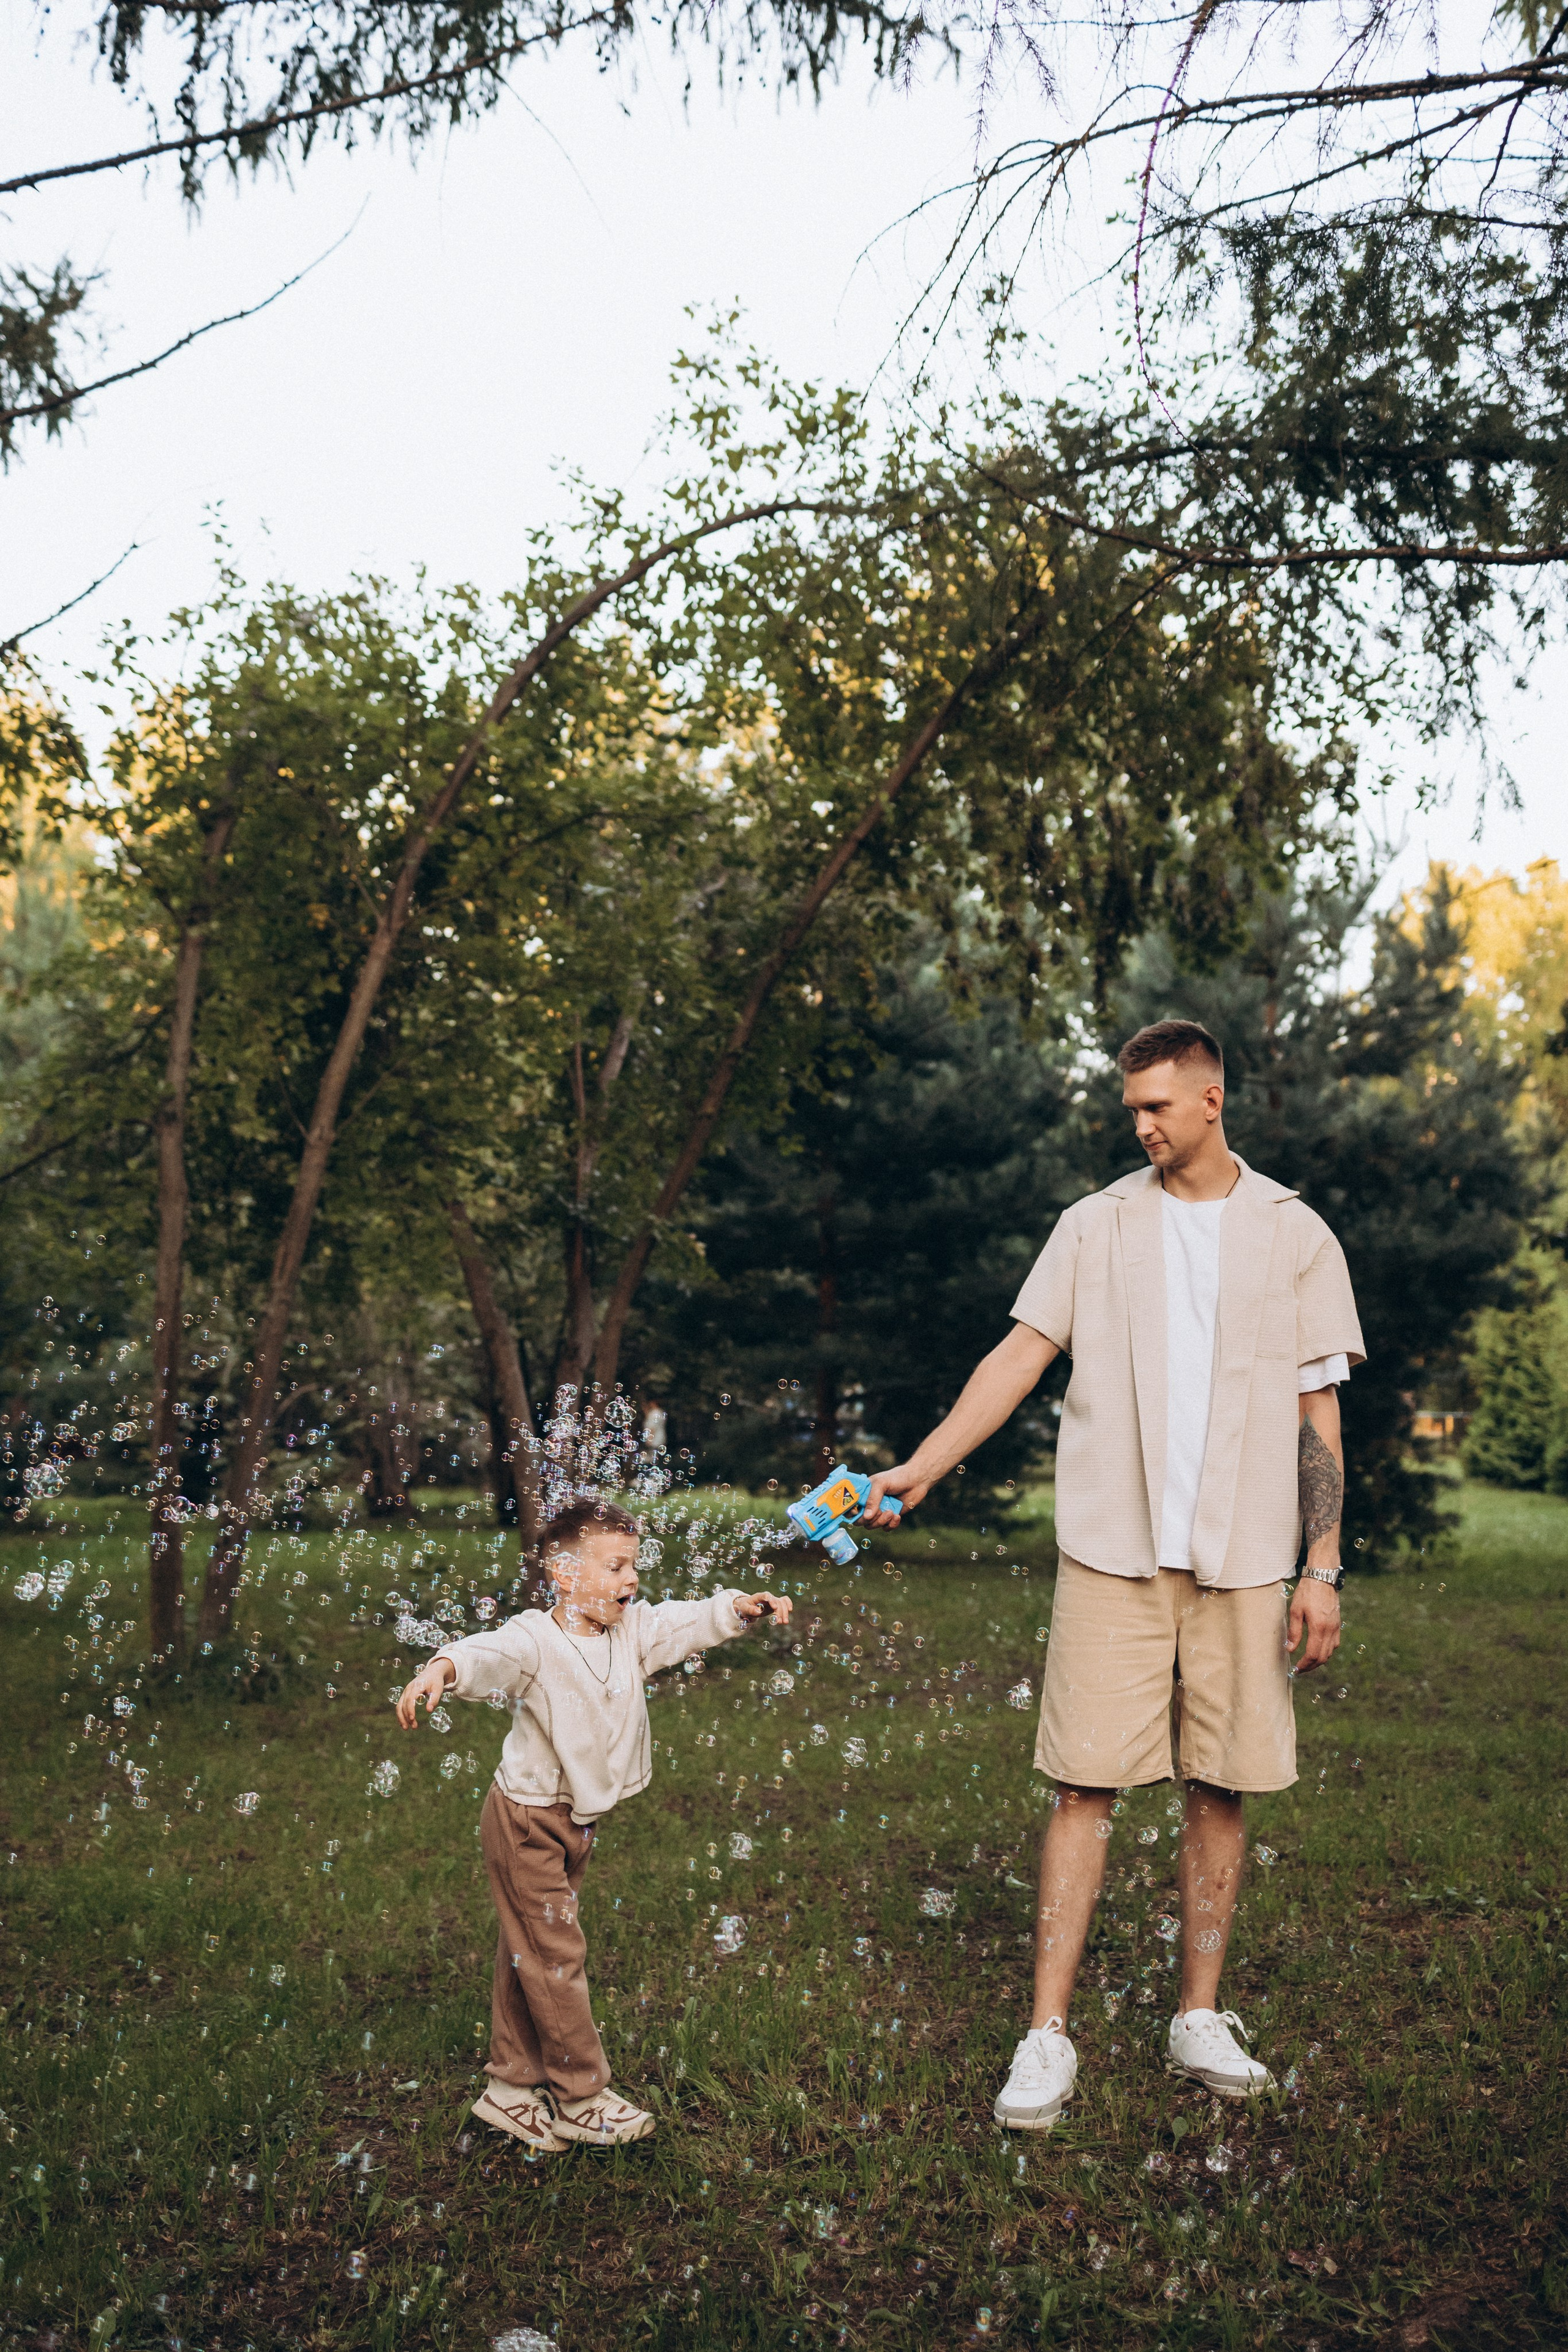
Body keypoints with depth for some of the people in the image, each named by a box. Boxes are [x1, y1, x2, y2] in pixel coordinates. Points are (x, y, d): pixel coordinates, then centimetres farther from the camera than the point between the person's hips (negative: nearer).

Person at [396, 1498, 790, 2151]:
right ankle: (580, 2099, 13)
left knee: (529, 1951, 17)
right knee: (555, 1954, 1)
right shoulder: (535, 1641, -25)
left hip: (580, 1817, 7)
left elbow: (689, 1623, 3)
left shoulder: (634, 1629, -1)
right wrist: (443, 1669, -64)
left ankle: (511, 2086, 28)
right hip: (525, 1819, -7)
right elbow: (490, 1654, -43)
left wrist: (740, 1607, -16)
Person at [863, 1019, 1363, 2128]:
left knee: (1223, 1787, 7)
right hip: (1114, 1548, -1)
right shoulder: (1097, 1225, 6)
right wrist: (917, 1468, -6)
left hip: (1245, 1558, 1)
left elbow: (1318, 1412, 5)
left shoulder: (1296, 1236, 5)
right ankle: (1049, 2036, 4)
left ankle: (1202, 2019, 22)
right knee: (1087, 1785, -2)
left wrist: (1323, 1568, 0)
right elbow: (1021, 1356, 4)